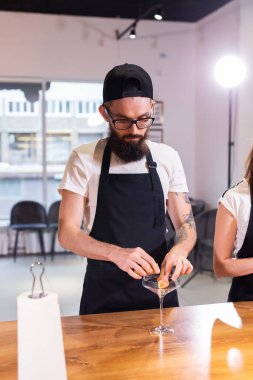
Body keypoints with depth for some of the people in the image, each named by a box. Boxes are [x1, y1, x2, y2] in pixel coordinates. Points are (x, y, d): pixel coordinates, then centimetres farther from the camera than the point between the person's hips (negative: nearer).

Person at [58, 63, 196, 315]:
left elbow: (186, 224, 4)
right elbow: (67, 233, -11)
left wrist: (179, 250, -20)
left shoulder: (168, 158, 0)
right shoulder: (83, 160, -7)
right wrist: (117, 253, -29)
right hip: (103, 294, -2)